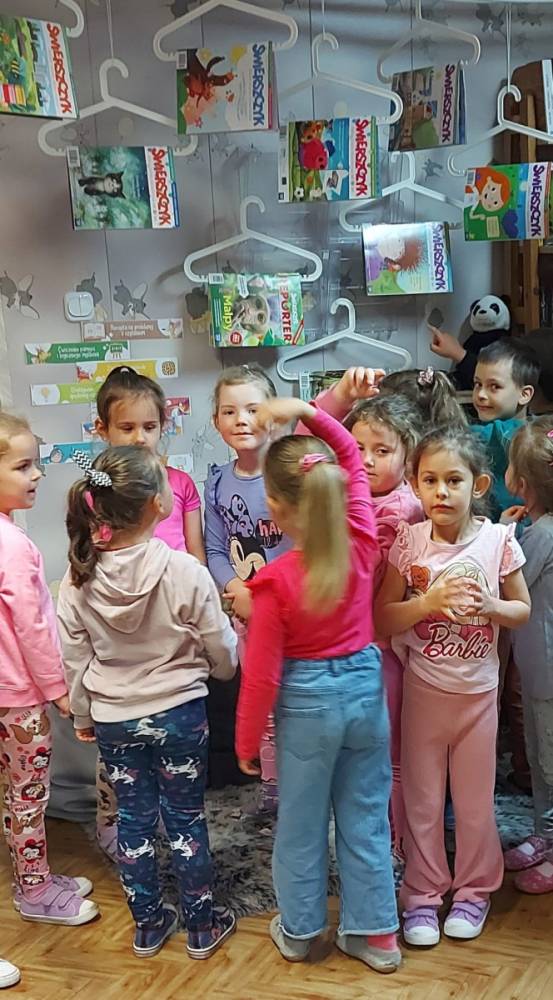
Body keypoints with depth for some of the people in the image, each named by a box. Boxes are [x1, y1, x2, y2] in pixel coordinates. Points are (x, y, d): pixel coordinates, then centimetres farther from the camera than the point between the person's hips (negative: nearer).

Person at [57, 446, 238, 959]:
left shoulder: (80, 578, -12)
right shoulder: (185, 572, -23)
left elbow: (75, 658, 0)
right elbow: (223, 657, -11)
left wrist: (82, 715, 15)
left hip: (113, 719, 3)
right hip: (179, 714, -3)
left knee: (134, 820, 17)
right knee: (185, 819, 13)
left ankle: (148, 924, 32)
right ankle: (201, 926, 28)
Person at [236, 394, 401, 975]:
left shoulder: (274, 581, -22)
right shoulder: (362, 545, -13)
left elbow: (261, 674, -15)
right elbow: (351, 455, 0)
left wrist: (246, 742, -2)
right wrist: (307, 413, -11)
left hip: (307, 703, -4)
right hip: (365, 688, 4)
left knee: (301, 824, 15)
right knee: (366, 818, 17)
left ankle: (298, 930, 33)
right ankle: (375, 933, 28)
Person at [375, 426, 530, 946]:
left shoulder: (498, 540, -10)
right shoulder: (408, 542, -10)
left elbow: (523, 609, 1)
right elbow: (382, 619, -8)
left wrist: (489, 606, -19)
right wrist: (429, 602, -24)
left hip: (478, 691, 0)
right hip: (422, 688, 0)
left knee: (475, 799, 13)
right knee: (421, 797, 11)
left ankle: (473, 889, 33)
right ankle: (423, 893, 27)